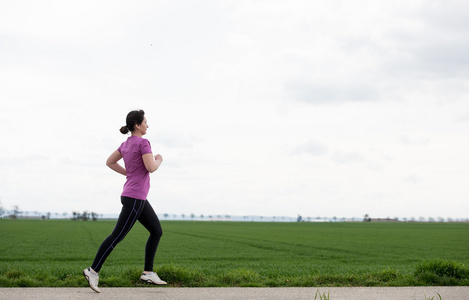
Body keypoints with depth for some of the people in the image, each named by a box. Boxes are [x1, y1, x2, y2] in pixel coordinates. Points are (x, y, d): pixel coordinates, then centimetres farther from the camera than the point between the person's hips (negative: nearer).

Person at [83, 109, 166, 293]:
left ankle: (148, 273, 8)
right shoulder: (143, 142, -14)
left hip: (136, 197, 9)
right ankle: (93, 270, -2)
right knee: (117, 236, -6)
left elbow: (109, 162, 19)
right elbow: (151, 168, -21)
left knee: (157, 231, 9)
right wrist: (159, 160, 1)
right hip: (134, 198, -9)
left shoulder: (127, 143, 12)